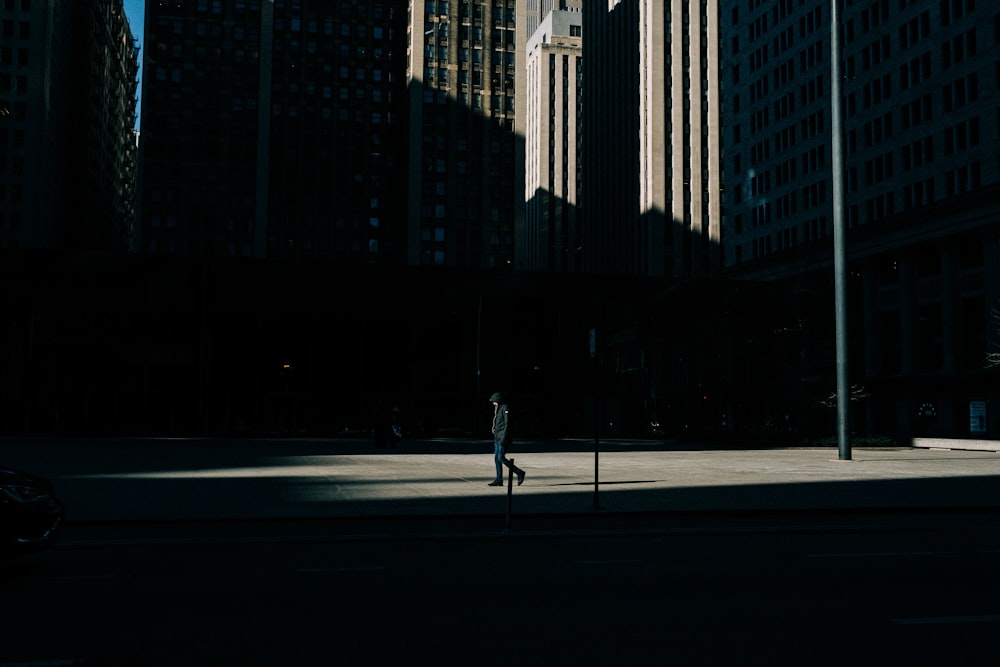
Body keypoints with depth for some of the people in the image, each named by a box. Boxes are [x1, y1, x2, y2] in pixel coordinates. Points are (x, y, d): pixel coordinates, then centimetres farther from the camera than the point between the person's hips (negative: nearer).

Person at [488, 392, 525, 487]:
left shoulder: (505, 408, -12)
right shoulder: (498, 409, 17)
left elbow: (507, 423, -18)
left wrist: (504, 437, -24)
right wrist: (496, 437, 22)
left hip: (504, 436, -10)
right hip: (497, 436, 10)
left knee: (501, 457, -13)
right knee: (496, 458, 6)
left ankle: (519, 473, -7)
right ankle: (499, 480, 8)